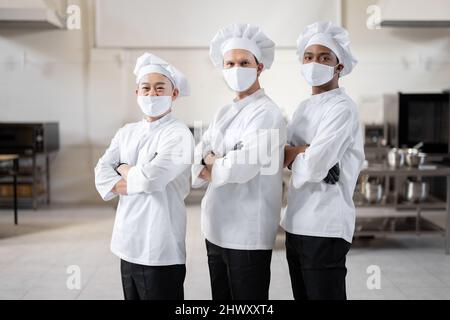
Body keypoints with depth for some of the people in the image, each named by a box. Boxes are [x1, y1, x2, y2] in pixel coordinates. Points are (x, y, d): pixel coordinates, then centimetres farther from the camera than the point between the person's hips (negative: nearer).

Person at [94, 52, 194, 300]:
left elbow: (150, 177, -22)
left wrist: (123, 170, -2)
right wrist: (137, 181, -14)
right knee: (132, 296, 17)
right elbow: (102, 172, 1)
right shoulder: (127, 132, 11)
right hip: (127, 245, 7)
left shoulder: (178, 135, -11)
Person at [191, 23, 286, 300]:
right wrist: (215, 162, -14)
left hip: (248, 235, -8)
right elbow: (195, 169, 6)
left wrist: (210, 167, -4)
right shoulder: (223, 113, 13)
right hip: (216, 231, 8)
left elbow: (242, 168, -23)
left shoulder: (266, 113, -12)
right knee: (221, 298, 18)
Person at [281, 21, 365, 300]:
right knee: (302, 295, 16)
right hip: (296, 223, 8)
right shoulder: (304, 108, 14)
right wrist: (305, 153, -13)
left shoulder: (343, 108, -11)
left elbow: (314, 168, -21)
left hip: (325, 228, -8)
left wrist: (293, 154, -1)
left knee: (324, 294, 2)